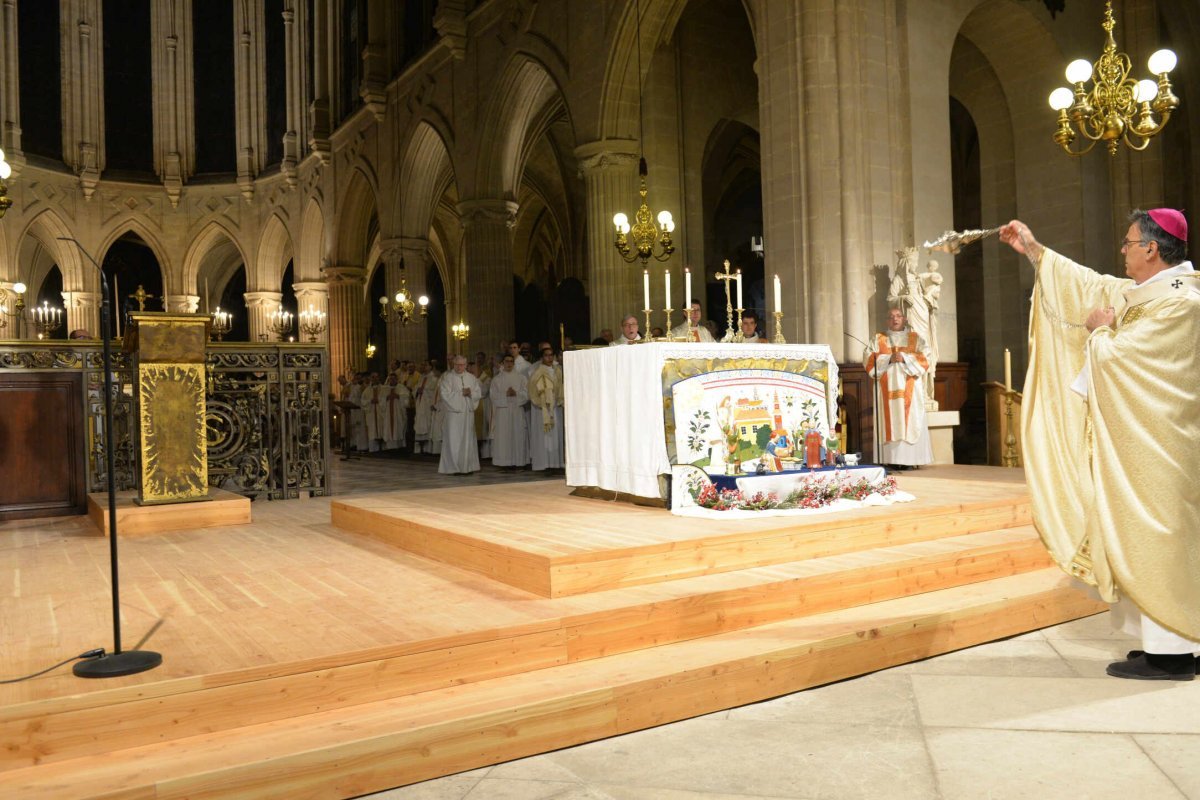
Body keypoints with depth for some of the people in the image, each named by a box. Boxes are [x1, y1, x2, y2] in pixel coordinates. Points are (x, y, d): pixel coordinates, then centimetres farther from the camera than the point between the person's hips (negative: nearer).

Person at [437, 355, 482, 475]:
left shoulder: (472, 378, 11)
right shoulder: (448, 377, 0)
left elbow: (479, 393, 8)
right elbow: (445, 394, -10)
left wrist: (470, 393, -11)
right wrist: (461, 393, -8)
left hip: (468, 413, 4)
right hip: (453, 412, -4)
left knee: (467, 440, 5)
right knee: (453, 440, -4)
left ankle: (467, 467, 10)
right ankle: (453, 468, 0)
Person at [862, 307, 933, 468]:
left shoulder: (915, 338, 14)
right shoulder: (878, 339, 14)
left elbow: (925, 358, 1)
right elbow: (868, 359, 2)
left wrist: (904, 358, -12)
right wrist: (888, 359, -12)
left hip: (909, 389, 0)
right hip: (887, 388, 0)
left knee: (911, 421, -8)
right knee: (890, 422, -7)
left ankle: (909, 459, -8)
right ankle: (892, 459, -9)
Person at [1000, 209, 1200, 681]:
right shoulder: (1145, 292, 12)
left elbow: (1113, 355, -21)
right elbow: (1090, 284, 22)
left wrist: (1097, 329, 1)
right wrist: (1033, 249, 25)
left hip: (1155, 444, -10)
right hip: (1144, 442, 10)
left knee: (1154, 539, -5)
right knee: (1157, 539, 12)